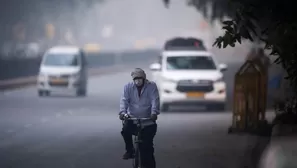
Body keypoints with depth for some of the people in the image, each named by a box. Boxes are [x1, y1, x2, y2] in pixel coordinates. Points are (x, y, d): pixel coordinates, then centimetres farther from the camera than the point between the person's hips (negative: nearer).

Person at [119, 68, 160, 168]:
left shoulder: (151, 86, -3)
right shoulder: (128, 87, 2)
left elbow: (155, 100, -15)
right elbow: (124, 100, -9)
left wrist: (154, 113, -32)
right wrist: (122, 112, -28)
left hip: (148, 121, -2)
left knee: (147, 147, -7)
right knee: (125, 130, -26)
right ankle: (130, 151, 0)